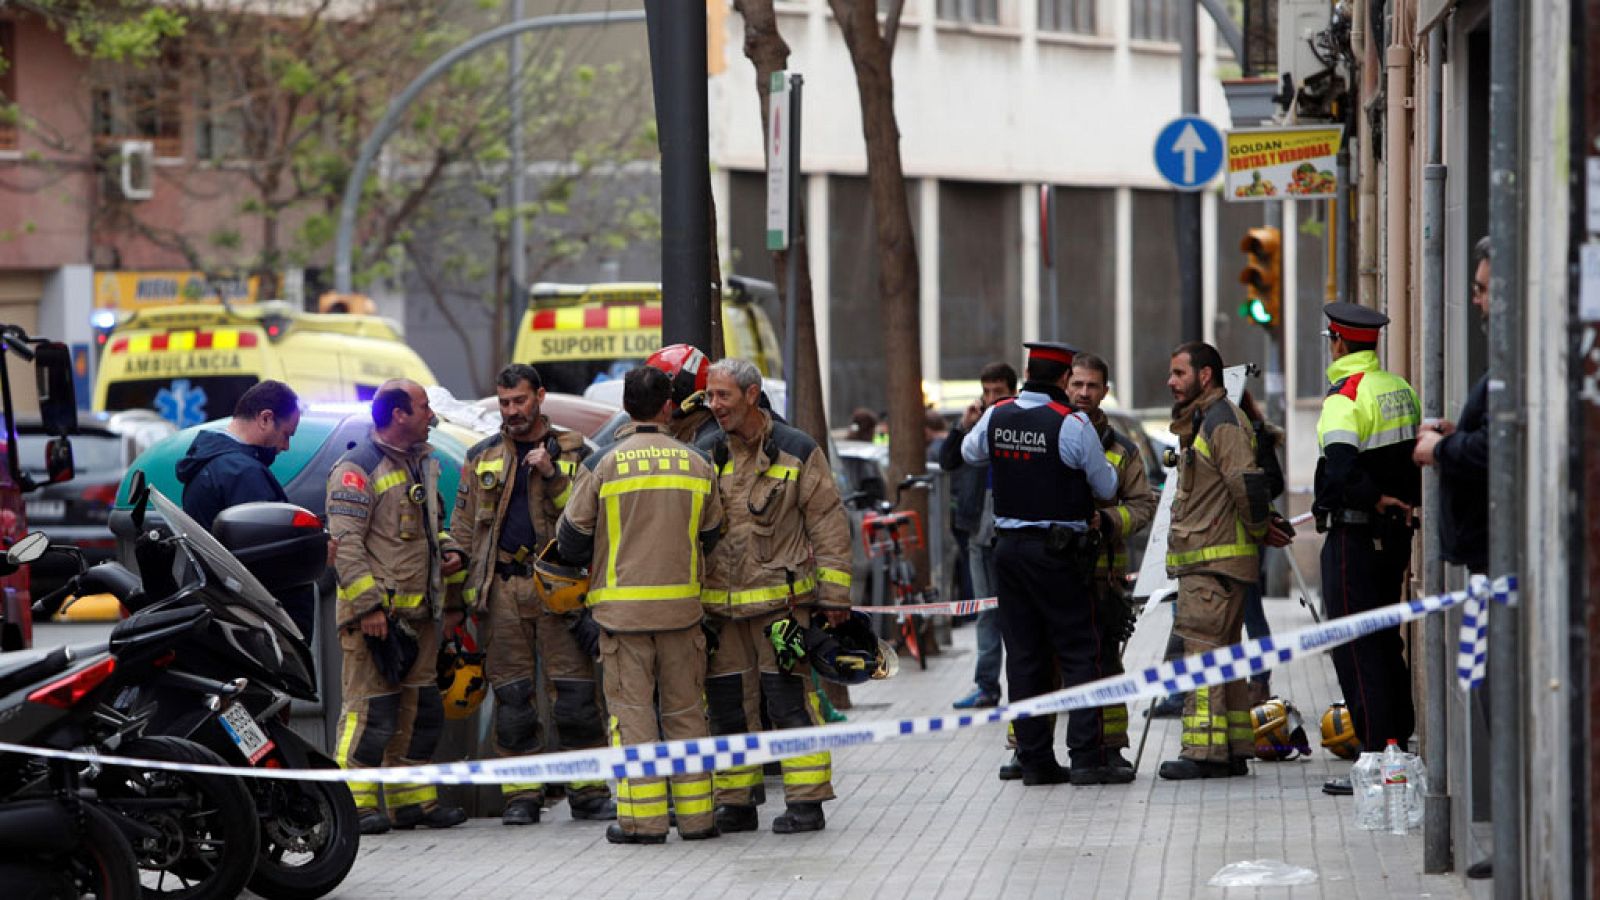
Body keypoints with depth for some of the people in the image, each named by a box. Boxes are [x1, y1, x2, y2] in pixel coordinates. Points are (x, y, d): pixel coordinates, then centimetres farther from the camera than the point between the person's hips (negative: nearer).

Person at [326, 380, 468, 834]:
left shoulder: (422, 464, 18)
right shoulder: (357, 468, -11)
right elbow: (346, 542, -16)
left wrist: (448, 550, 10)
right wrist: (367, 604, -21)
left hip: (419, 611, 9)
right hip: (376, 611, -9)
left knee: (420, 708, 12)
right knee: (371, 707, -10)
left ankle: (412, 799, 21)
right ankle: (354, 802, -6)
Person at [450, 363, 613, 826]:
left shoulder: (572, 452, 9)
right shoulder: (481, 458, 15)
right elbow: (463, 528, 16)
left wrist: (552, 476, -13)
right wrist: (464, 588, 6)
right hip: (503, 589, 2)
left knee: (577, 691, -4)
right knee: (512, 695, 1)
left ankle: (588, 791, 3)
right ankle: (521, 796, 6)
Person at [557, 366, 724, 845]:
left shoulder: (603, 465, -6)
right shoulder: (696, 464, 2)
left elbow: (572, 537, -1)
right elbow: (711, 534, 11)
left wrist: (594, 562, 20)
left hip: (622, 605, -2)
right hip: (682, 604, 2)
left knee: (632, 710, 1)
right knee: (684, 709, 10)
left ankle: (643, 817, -2)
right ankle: (695, 814, 11)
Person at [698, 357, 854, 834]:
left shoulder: (797, 452, 0)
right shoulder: (707, 456, 10)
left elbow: (828, 524, 0)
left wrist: (833, 594, -4)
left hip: (782, 601, -4)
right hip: (720, 606, 4)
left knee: (789, 700, -6)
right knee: (727, 705, 6)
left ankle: (806, 801, -1)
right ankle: (735, 803, 15)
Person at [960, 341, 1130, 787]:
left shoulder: (996, 416, 3)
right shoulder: (1072, 424, -13)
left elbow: (970, 452, 25)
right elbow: (1105, 487, -4)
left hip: (1008, 545, 5)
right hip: (1057, 551, -5)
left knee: (1024, 654, 9)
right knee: (1079, 652, -2)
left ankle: (1034, 760, 9)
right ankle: (1087, 758, -8)